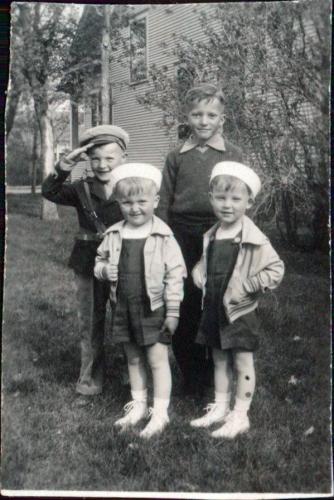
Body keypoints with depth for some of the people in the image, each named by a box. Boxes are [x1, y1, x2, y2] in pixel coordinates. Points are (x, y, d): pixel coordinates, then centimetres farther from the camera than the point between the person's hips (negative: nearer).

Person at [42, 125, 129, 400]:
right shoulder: (82, 189, 2)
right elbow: (50, 192, -10)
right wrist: (65, 166, -23)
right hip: (88, 264, 3)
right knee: (89, 324, 12)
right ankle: (89, 382, 26)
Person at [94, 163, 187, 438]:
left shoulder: (163, 237, -13)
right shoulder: (114, 235, 1)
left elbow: (175, 276, -11)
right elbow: (100, 261, 15)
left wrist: (173, 312, -11)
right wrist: (105, 270, -10)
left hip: (154, 309, -5)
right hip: (124, 308, 5)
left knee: (157, 359, 2)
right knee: (133, 358, 17)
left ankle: (160, 413, 14)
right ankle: (138, 405, 32)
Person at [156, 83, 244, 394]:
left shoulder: (233, 155, 3)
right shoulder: (177, 157, 6)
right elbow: (163, 204, 7)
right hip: (182, 236, 1)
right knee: (184, 306, 6)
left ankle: (217, 375, 26)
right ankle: (192, 376, 23)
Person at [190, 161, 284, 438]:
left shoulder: (254, 240, -16)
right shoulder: (211, 236, 5)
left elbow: (276, 269, -16)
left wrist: (246, 286, -20)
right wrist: (198, 272, 2)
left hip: (240, 310, -6)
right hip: (214, 308, 6)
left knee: (242, 363, 5)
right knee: (220, 360, 17)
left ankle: (240, 416, 17)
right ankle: (220, 408, 31)